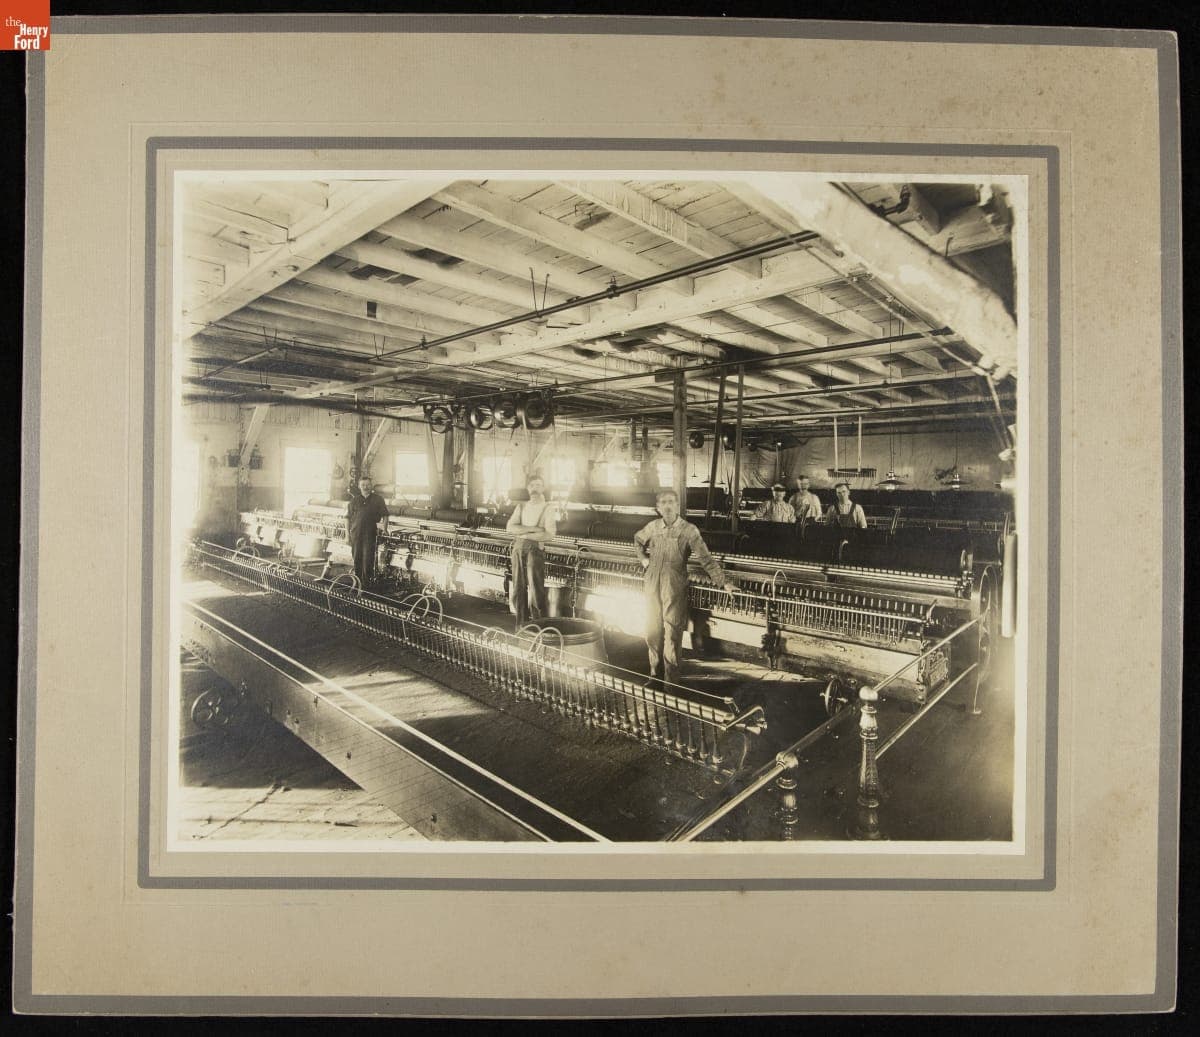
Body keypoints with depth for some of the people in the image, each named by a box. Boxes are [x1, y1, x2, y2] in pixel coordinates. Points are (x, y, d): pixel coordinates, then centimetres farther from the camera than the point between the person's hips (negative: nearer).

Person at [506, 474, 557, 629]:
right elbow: (510, 527, 2)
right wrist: (532, 528, -10)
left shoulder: (548, 508, 4)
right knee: (518, 589, 5)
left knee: (537, 589, -7)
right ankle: (521, 625, 14)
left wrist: (524, 534, -8)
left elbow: (549, 535, -8)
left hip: (535, 548, -4)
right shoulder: (521, 507, 17)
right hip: (518, 548, 4)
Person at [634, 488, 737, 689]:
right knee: (652, 633, 13)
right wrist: (643, 558, 12)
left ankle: (670, 682, 11)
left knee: (672, 636, 1)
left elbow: (705, 558, -12)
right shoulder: (652, 527, 4)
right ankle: (655, 675, 29)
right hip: (652, 588, 4)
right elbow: (637, 540, 26)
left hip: (675, 591, -4)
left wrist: (723, 582, -17)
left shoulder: (688, 530, -9)